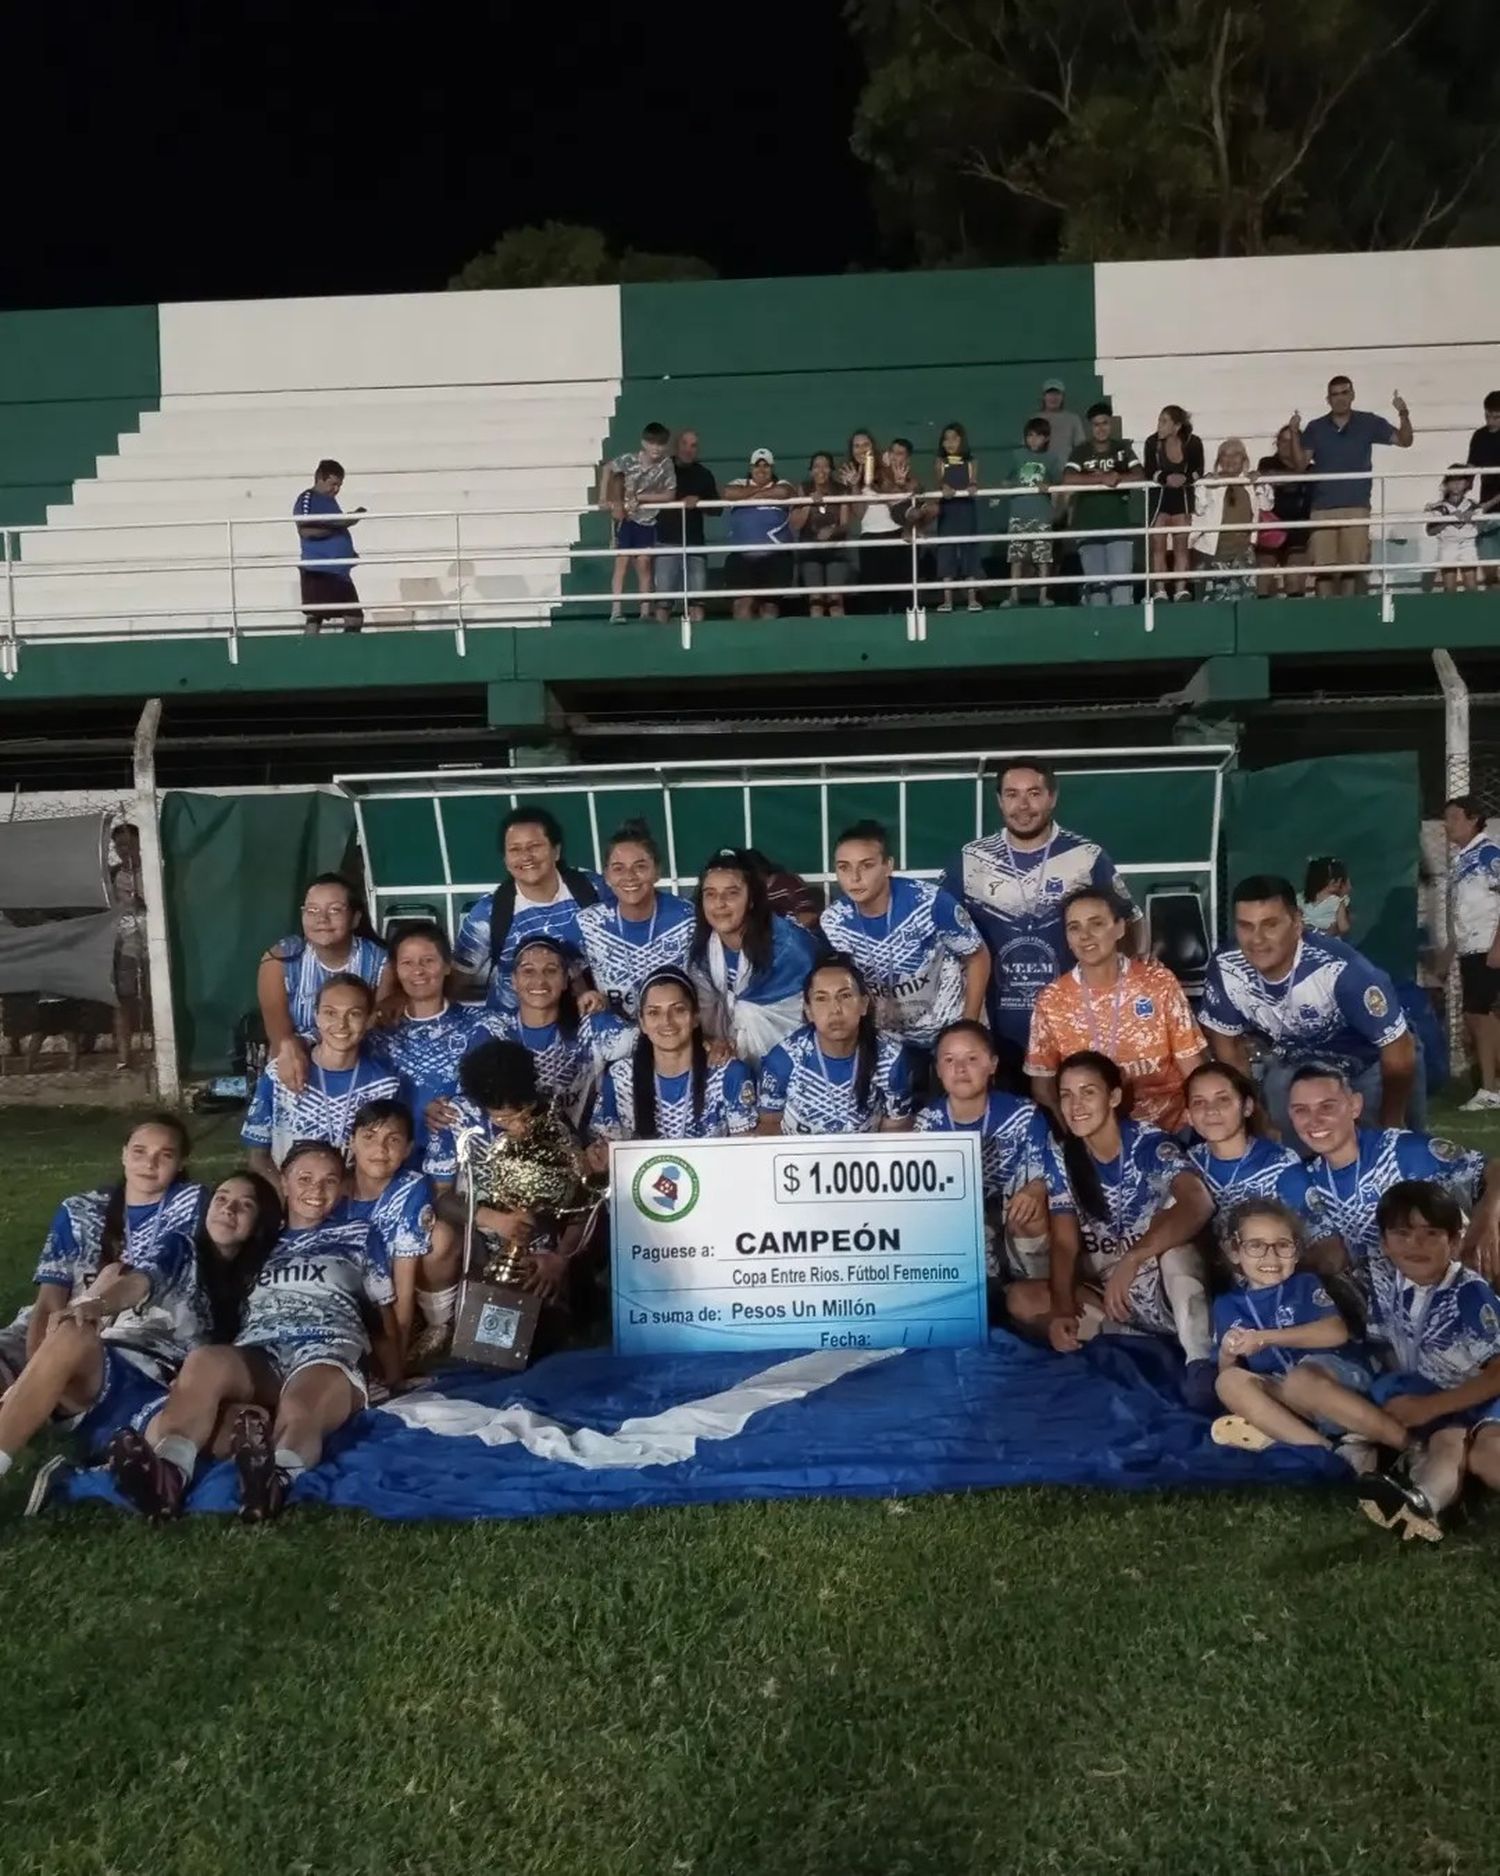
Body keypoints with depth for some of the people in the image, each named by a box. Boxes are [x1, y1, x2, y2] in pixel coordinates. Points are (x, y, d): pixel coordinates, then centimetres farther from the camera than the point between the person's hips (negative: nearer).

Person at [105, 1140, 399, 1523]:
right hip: (257, 1356, 2)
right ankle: (166, 1474, -62)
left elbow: (384, 1312, 21)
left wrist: (393, 1381, 9)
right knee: (205, 1360, -37)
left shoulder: (357, 1237, 26)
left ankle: (274, 1476, -74)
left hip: (327, 1354, -1)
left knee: (300, 1408, -41)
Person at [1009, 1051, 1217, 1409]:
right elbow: (1064, 1243, -8)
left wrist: (1131, 1260, -44)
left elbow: (1199, 1205, -34)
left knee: (1171, 1221, -32)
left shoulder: (1150, 1144, -14)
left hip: (1167, 1288, -4)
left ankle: (1200, 1360, -38)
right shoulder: (1060, 1155, -2)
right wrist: (1062, 1308, -26)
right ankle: (1150, 1339, -19)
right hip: (1104, 1294, 4)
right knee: (1020, 1299, -19)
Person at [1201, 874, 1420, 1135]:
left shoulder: (1341, 969, -40)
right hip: (1298, 1063, 3)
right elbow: (1226, 1042, -8)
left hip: (1374, 1062, -3)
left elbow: (1399, 1051, -27)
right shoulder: (1225, 968, -27)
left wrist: (1389, 1129, -14)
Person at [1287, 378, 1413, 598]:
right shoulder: (1316, 428, 7)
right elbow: (1300, 465, 1)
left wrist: (1403, 415, -10)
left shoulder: (1368, 423, 7)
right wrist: (1294, 433, -12)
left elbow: (1404, 440, 8)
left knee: (1351, 567, -3)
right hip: (1323, 508, 0)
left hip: (1356, 507, 0)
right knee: (1323, 567, -5)